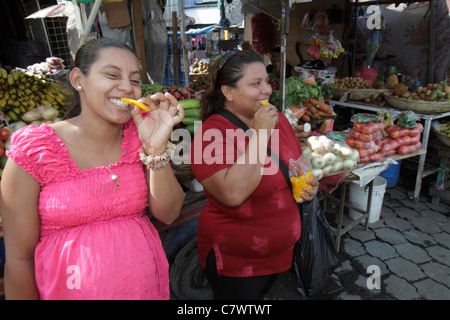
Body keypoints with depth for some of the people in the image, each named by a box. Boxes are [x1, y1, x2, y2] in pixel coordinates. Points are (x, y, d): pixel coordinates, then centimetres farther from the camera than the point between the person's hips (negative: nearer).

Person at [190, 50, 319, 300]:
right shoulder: (212, 133, -22)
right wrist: (260, 134, -31)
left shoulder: (277, 119, -2)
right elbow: (232, 194, -36)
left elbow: (298, 162, 15)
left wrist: (308, 182, -6)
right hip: (234, 260, -6)